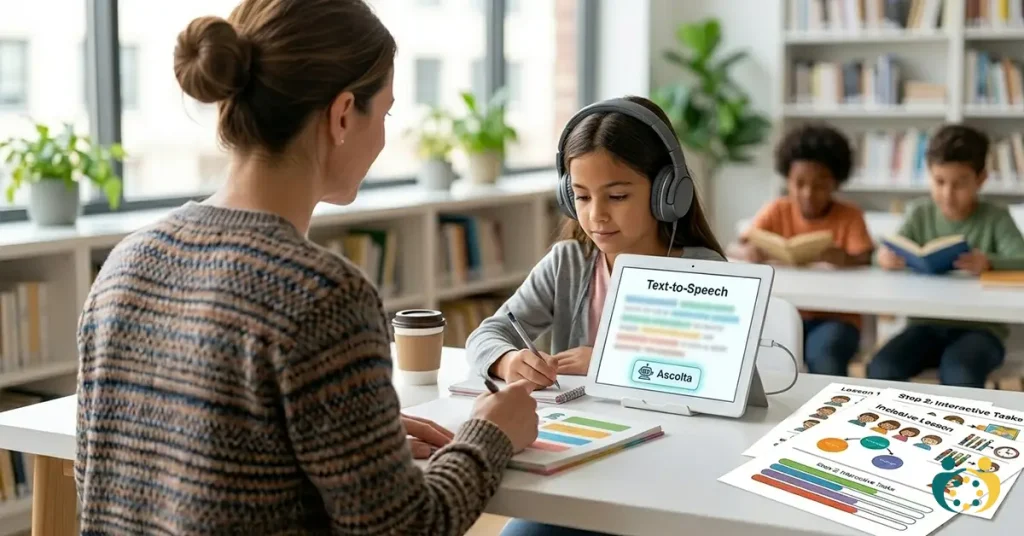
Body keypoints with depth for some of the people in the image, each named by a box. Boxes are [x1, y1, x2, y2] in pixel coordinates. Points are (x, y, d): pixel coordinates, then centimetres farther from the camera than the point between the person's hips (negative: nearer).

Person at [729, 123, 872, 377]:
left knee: (823, 355, -35)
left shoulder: (849, 216, 0)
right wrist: (750, 253, -31)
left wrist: (840, 257, -37)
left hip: (836, 318, -2)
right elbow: (735, 247, -5)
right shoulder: (778, 211, 4)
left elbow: (864, 263, -13)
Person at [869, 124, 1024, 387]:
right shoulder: (920, 213, 6)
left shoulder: (995, 218, -2)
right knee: (881, 368, -26)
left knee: (959, 373, -35)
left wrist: (989, 263, -38)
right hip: (927, 324, 3)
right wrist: (885, 257, -29)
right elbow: (889, 253, -3)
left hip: (979, 328, -2)